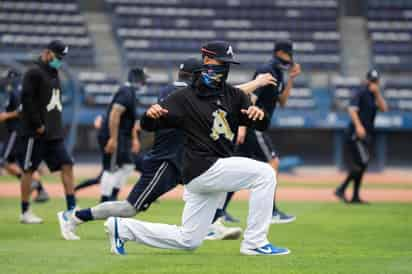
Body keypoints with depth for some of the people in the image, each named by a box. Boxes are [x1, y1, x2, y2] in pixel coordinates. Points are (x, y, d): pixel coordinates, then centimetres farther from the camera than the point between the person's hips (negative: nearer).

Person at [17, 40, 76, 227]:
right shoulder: (34, 72, -10)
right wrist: (38, 125, -17)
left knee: (67, 165, 0)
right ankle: (25, 212, 6)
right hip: (35, 133, -8)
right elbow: (26, 99, -17)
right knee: (29, 170, 0)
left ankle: (71, 208, -2)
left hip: (54, 133, 8)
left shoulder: (54, 73, 16)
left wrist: (56, 126, 10)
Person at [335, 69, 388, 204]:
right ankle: (341, 190, -14)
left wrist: (377, 93, -4)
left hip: (366, 134, 9)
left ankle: (355, 197, 11)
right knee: (362, 162, -16)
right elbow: (352, 108, -19)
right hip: (356, 133, -9)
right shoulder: (362, 92, -8)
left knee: (361, 165, 8)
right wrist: (358, 125, -29)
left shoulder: (374, 95, 17)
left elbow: (384, 108, 5)